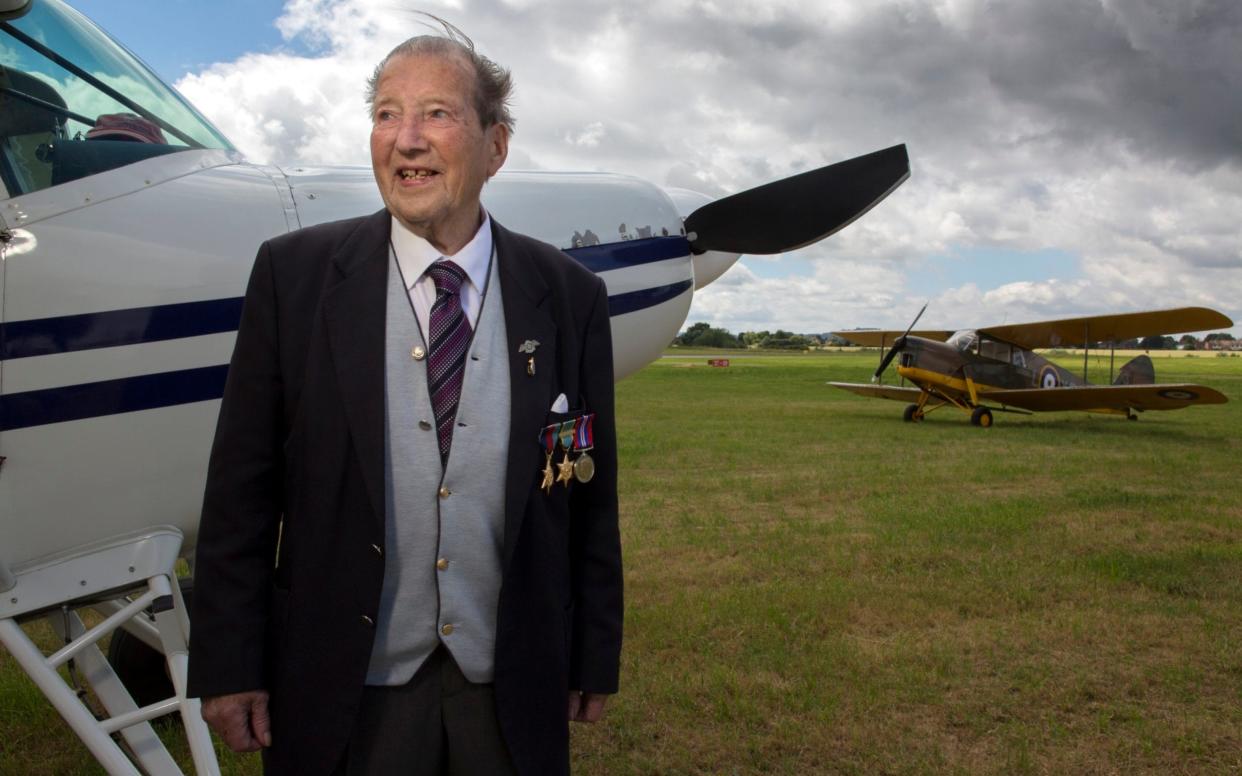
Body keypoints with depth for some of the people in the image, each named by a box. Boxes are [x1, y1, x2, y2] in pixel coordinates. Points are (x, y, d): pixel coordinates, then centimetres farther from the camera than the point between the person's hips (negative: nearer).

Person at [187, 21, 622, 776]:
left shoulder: (571, 296, -3)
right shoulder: (295, 273, -6)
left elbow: (591, 498, 1)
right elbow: (242, 485, -3)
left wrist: (595, 660, 4)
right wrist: (230, 665, -4)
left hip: (515, 690, 1)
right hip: (343, 690, 0)